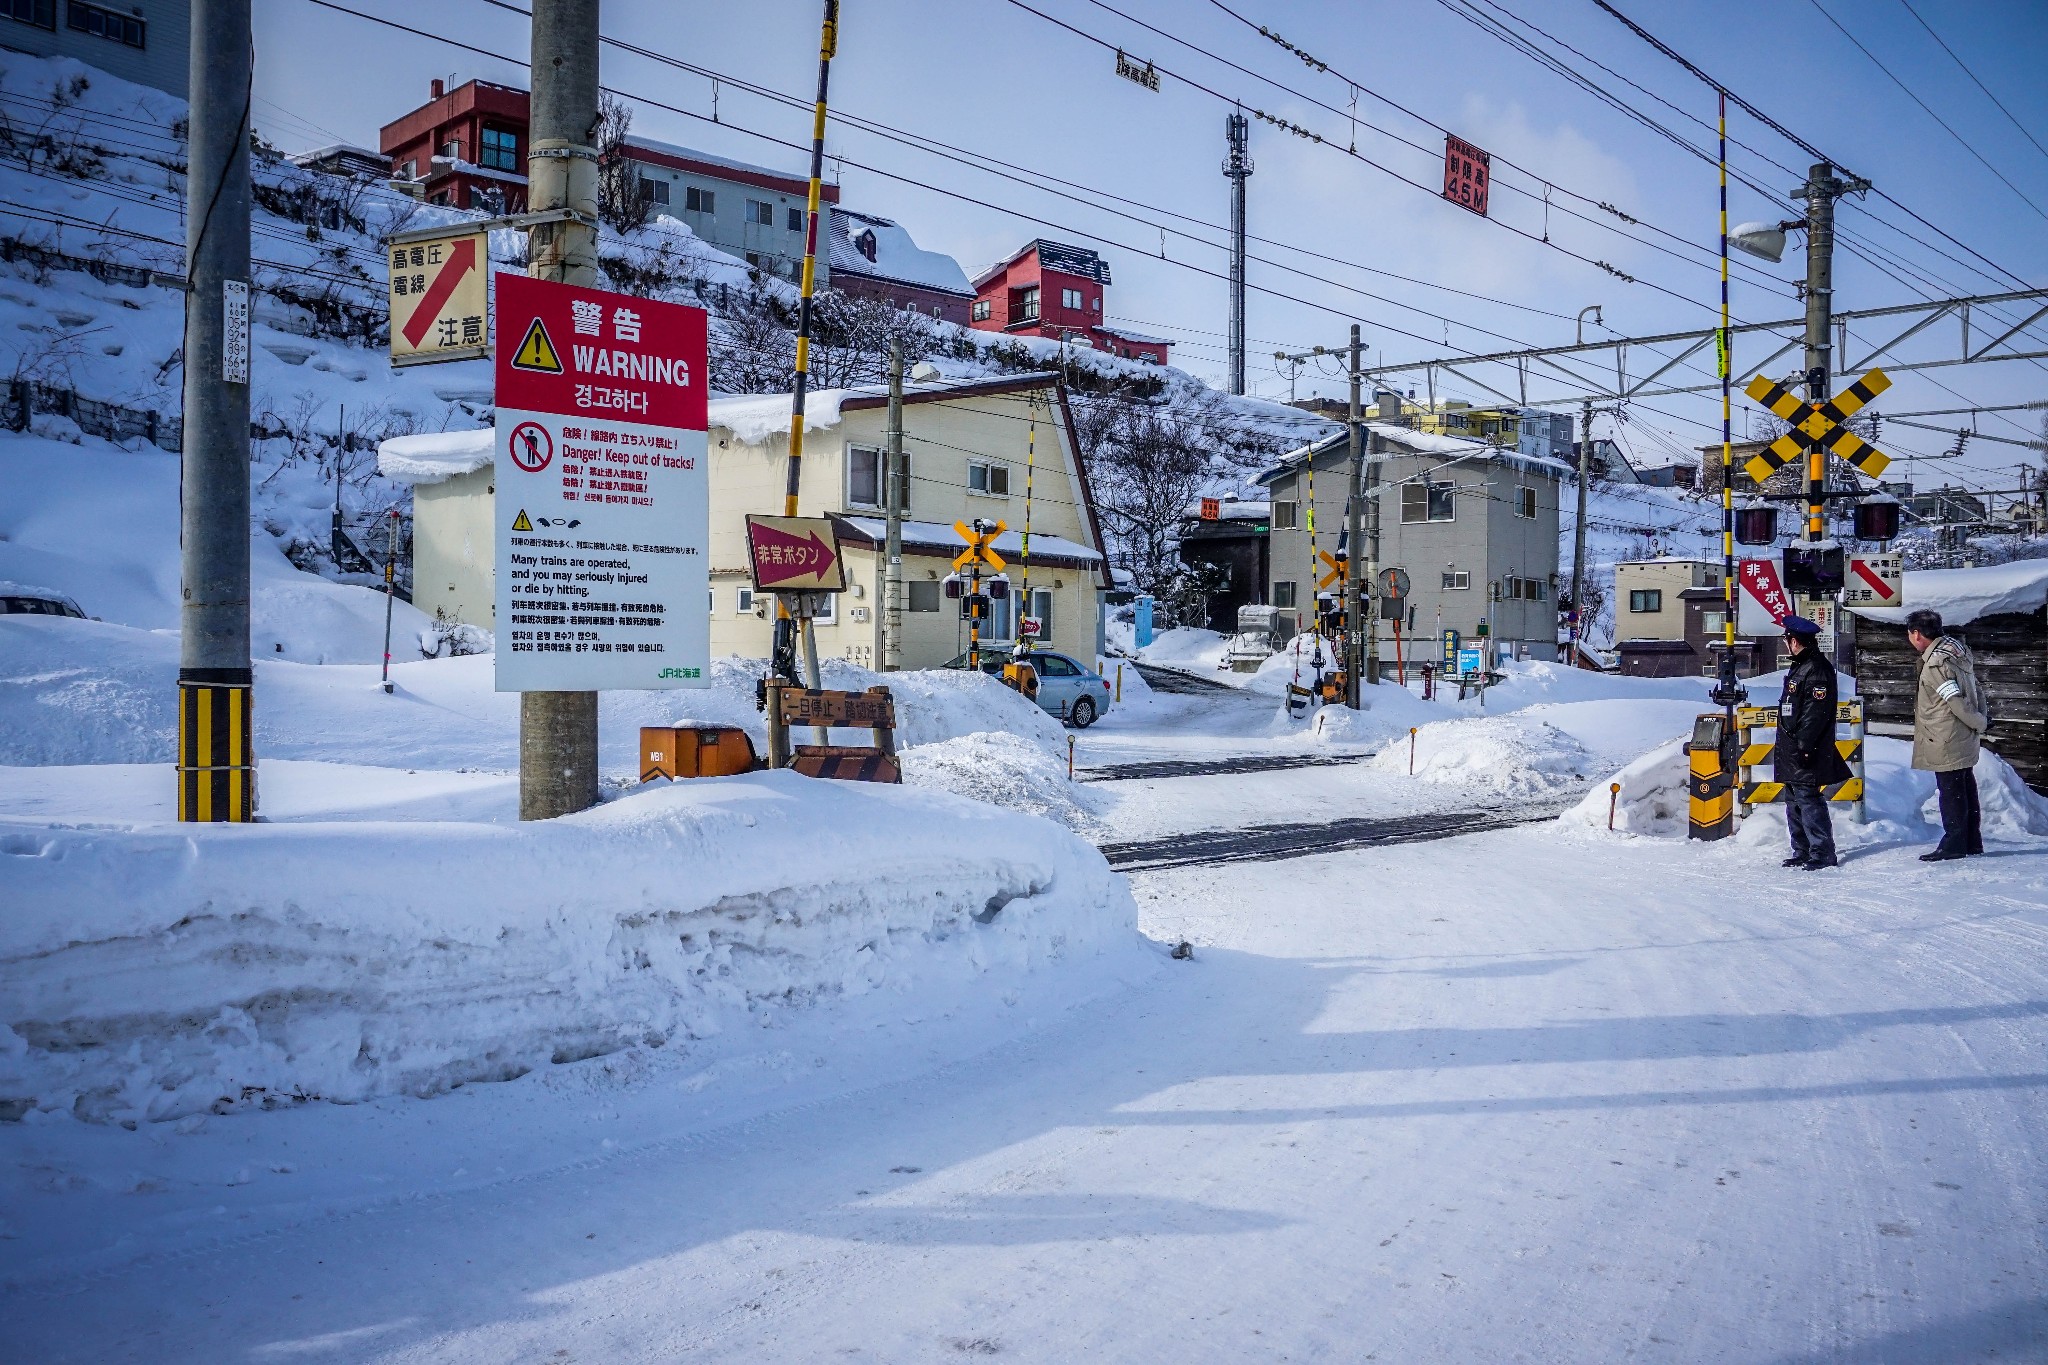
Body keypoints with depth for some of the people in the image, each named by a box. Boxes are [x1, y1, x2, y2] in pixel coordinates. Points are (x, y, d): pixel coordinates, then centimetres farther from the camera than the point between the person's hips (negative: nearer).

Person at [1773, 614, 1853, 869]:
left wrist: (1804, 746, -23)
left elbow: (1816, 712, -21)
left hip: (1806, 755, -10)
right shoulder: (1799, 667, 17)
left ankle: (1823, 853, -4)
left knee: (1808, 800, -9)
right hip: (1792, 753, 10)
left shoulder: (1817, 669, -15)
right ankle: (1802, 852, 20)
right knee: (1794, 801, 13)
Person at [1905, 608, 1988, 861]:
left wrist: (1980, 723, -7)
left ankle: (1954, 844, 7)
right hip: (1966, 738, 10)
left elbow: (1957, 702, -21)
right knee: (1966, 788, 16)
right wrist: (1982, 718, 8)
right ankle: (1972, 841, 25)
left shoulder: (1934, 665, -23)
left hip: (1947, 742, -10)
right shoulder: (1955, 648, 7)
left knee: (1951, 790, -1)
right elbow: (1975, 689, 11)